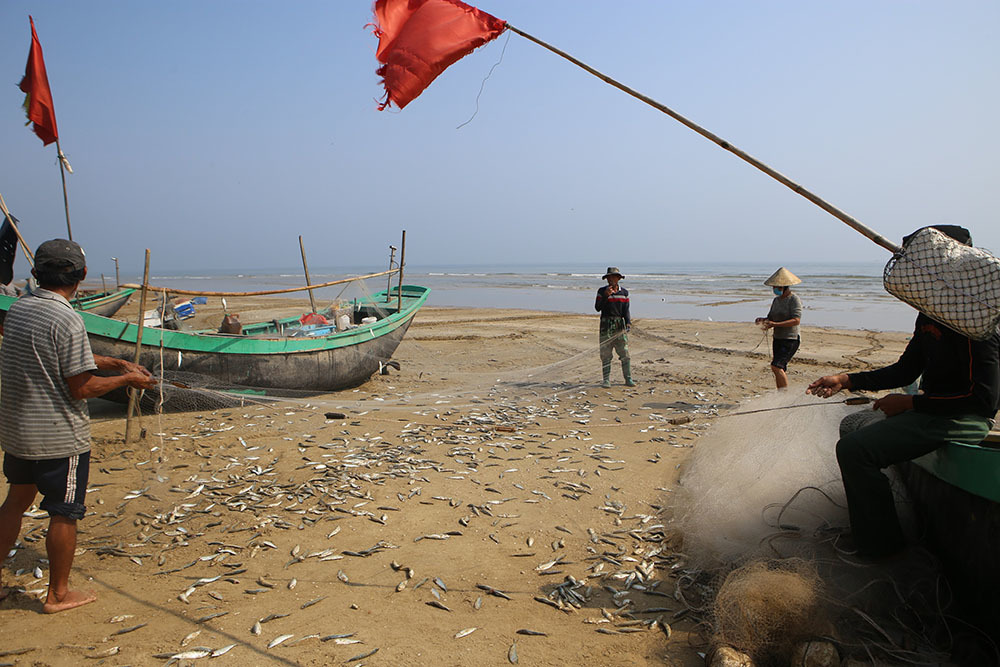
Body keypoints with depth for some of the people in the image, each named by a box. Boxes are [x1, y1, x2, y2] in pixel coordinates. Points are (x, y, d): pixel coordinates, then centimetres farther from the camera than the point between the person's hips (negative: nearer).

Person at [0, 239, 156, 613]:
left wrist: (117, 363, 13)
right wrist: (127, 379, -6)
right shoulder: (66, 319, -22)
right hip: (60, 437, -8)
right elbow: (81, 388, -20)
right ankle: (58, 594, 20)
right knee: (64, 513, 7)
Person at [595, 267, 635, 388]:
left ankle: (628, 379, 8)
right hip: (606, 325, -1)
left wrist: (628, 322, -8)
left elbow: (626, 310, 6)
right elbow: (597, 308, -5)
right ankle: (606, 380, 7)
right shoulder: (602, 291, 3)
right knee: (605, 353, 0)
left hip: (620, 324, 1)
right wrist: (605, 296, -16)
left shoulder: (624, 292, 7)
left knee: (624, 353, 0)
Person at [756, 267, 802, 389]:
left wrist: (774, 324, -29)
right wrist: (763, 320, -6)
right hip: (777, 339, 8)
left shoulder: (794, 299, -11)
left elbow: (796, 320, -22)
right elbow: (771, 317, 17)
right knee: (781, 370, 10)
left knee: (776, 366, -19)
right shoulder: (776, 300, 13)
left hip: (791, 339, -8)